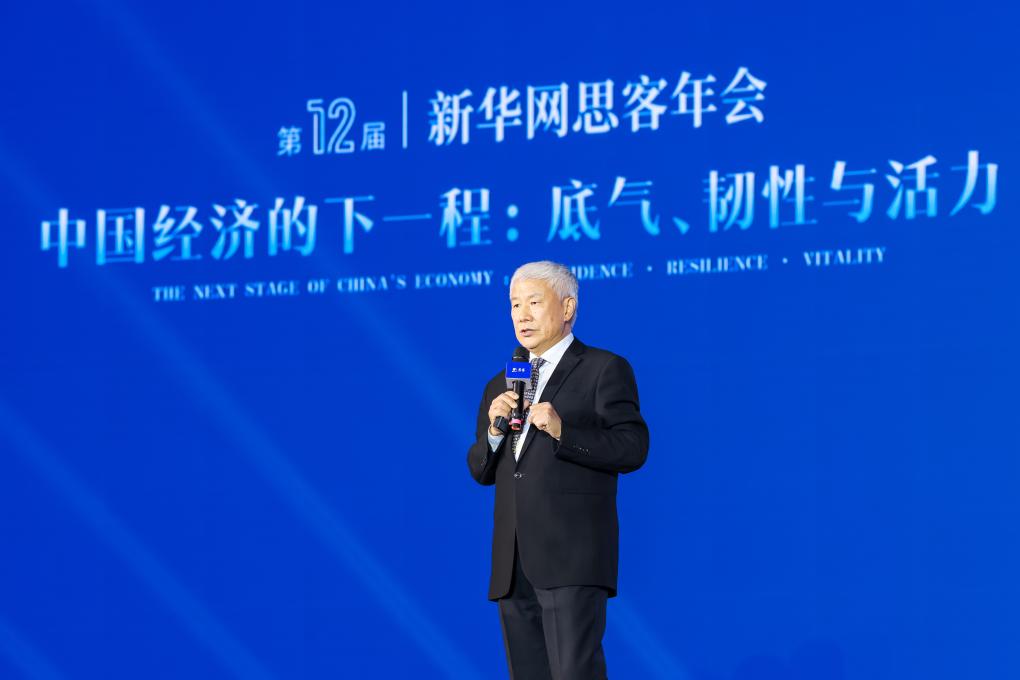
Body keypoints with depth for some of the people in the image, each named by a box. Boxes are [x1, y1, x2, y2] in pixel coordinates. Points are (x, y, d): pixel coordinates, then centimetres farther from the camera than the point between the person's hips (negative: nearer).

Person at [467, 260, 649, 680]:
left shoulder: (603, 370, 2)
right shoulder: (501, 385, 21)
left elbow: (632, 448, -8)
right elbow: (480, 471, 19)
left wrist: (562, 431, -19)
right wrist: (493, 429, -1)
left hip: (572, 559, -7)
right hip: (513, 566, 7)